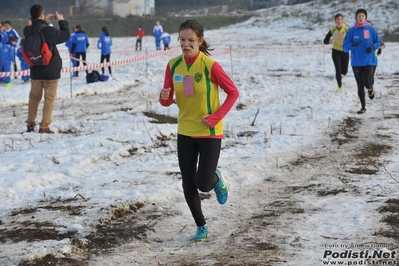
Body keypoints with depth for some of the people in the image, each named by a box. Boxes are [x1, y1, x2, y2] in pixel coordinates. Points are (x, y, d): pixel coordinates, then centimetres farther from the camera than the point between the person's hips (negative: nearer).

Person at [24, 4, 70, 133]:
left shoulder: (27, 31, -5)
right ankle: (44, 126, 0)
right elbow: (66, 35, -5)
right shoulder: (49, 31, -20)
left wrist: (44, 22, 17)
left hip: (35, 71, 5)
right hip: (51, 70, -5)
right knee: (49, 98, 3)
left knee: (34, 97, 17)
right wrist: (61, 21, 8)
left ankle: (30, 124, 20)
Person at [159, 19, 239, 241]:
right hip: (185, 133, 4)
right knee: (188, 184, 6)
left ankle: (216, 180, 31)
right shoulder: (173, 65, -3)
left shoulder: (210, 66, -17)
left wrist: (216, 117, -16)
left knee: (203, 184, -6)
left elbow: (233, 92, -8)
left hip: (209, 133, -4)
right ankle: (201, 226, 25)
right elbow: (168, 101, 3)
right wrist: (164, 97, -20)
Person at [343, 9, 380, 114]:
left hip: (369, 61, -1)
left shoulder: (371, 29, -1)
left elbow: (378, 42, 9)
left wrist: (373, 47, -13)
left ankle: (370, 89, 23)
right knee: (360, 86, 5)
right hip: (356, 63, 1)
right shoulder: (351, 31, -1)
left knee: (367, 83, -14)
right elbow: (345, 47, -3)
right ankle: (363, 107, 18)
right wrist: (353, 45, -23)